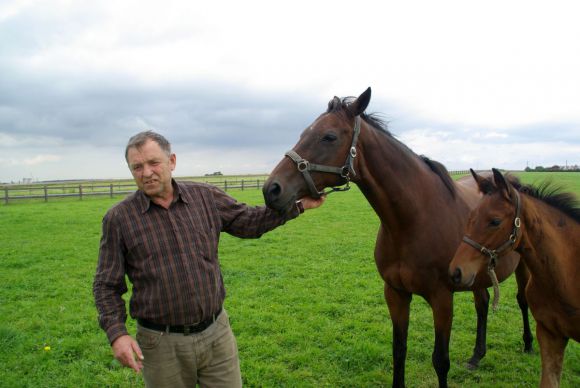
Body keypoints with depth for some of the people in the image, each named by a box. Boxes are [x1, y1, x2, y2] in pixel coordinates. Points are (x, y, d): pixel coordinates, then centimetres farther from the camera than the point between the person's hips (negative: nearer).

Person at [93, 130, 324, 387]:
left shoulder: (207, 198, 0)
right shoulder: (118, 219, -7)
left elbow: (249, 222, 10)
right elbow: (107, 286, -3)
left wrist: (299, 205, 6)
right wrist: (117, 334, -16)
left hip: (217, 333, 2)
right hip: (162, 344, -2)